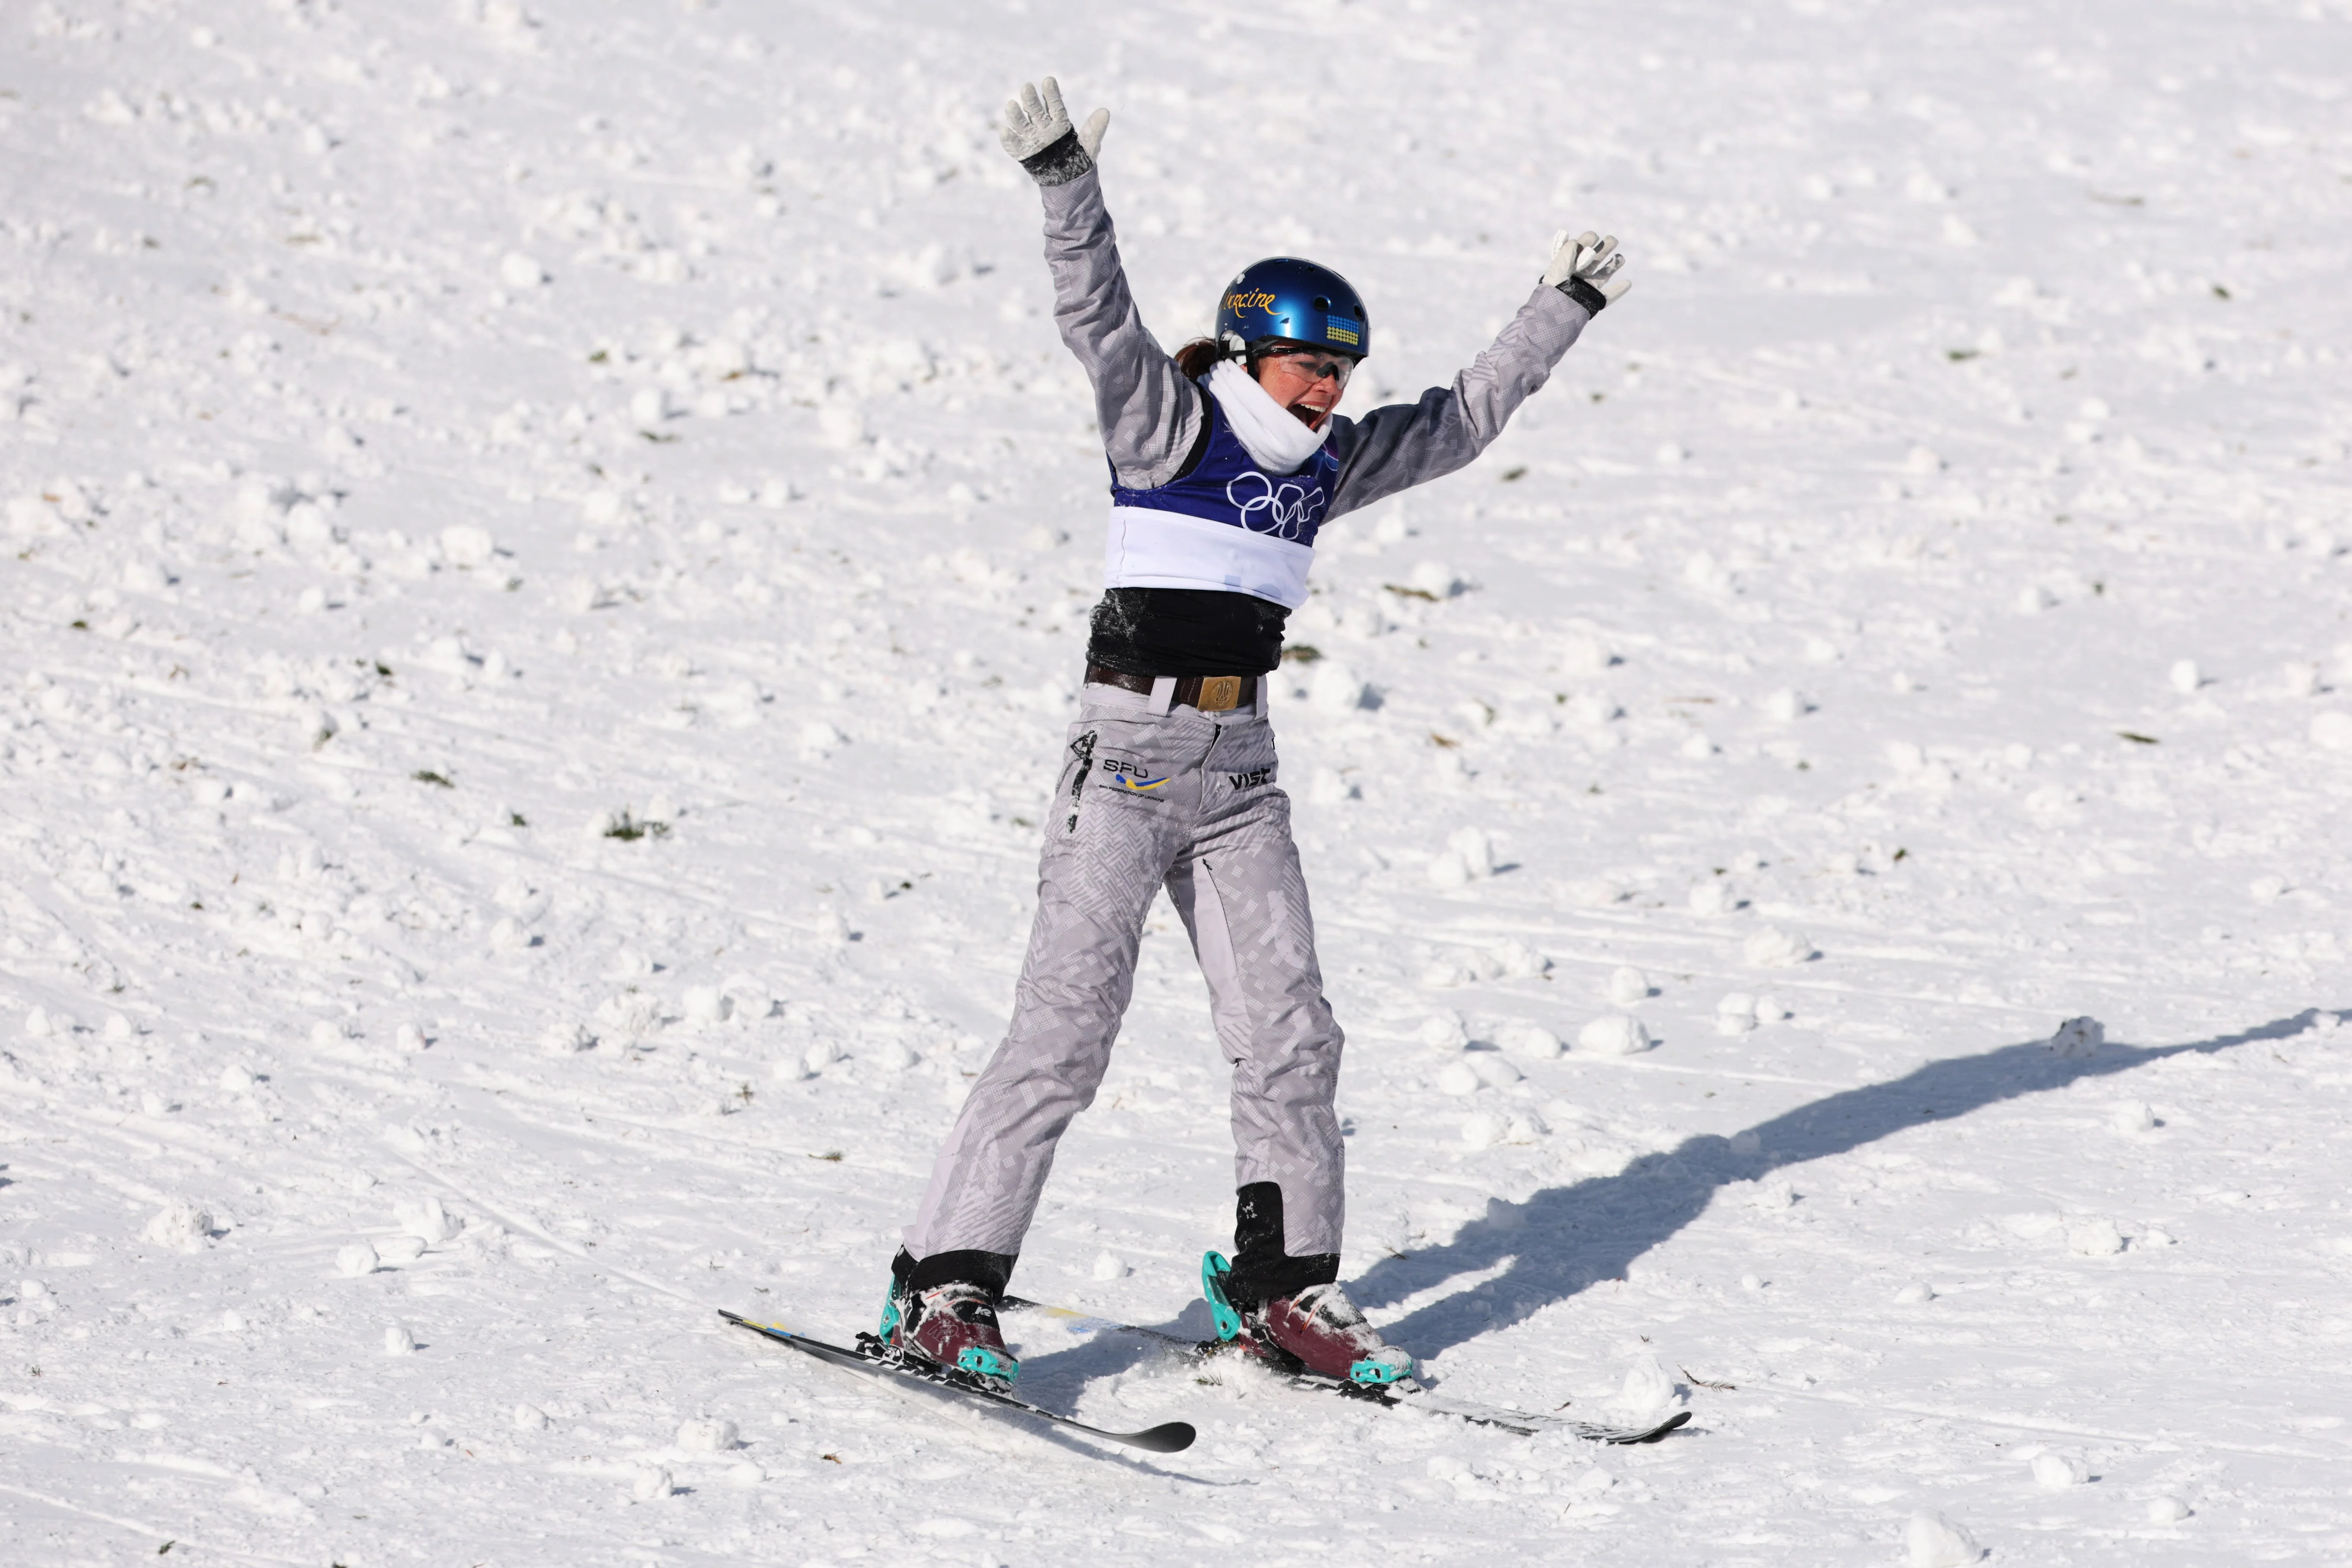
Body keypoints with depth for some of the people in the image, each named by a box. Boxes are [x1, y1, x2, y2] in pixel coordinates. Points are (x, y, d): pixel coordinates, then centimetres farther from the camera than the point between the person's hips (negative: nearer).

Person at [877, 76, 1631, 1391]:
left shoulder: (1326, 465, 11)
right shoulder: (1170, 429, -6)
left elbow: (1462, 420, 24)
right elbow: (1100, 318, -21)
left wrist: (1563, 312, 28)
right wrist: (1068, 180, -35)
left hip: (1242, 776, 7)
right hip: (1131, 762, -7)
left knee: (1292, 1033, 4)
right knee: (1065, 1033, -11)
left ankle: (1283, 1289, 16)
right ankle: (947, 1293, -9)